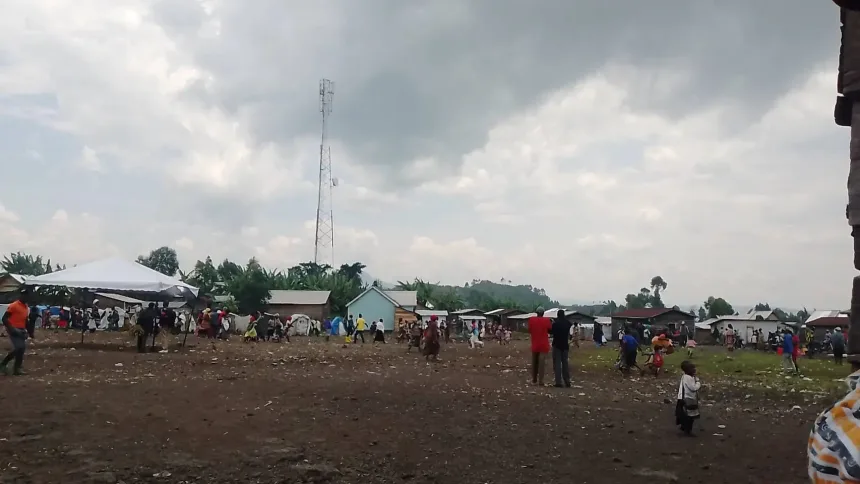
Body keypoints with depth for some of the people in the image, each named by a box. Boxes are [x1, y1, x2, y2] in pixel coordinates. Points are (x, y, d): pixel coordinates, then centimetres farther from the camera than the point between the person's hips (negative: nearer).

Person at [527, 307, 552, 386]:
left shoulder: (531, 319, -3)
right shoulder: (546, 320, -8)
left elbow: (529, 330, 6)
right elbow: (550, 330, 2)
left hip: (534, 345, 3)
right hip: (544, 345, -3)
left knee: (534, 363, 15)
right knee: (542, 363, -5)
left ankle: (534, 380, 20)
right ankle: (540, 381, -10)